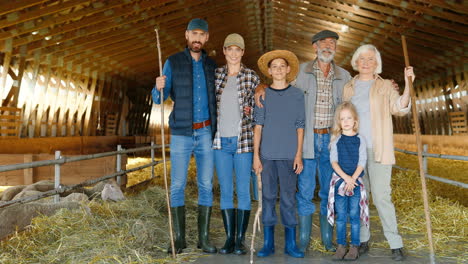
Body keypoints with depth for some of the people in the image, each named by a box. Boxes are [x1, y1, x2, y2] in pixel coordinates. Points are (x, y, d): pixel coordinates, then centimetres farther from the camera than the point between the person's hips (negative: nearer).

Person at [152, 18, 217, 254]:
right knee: (177, 186, -2)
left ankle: (203, 237, 11)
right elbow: (158, 99, -3)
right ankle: (179, 238, 10)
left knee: (206, 185, 1)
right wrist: (158, 88, -27)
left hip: (206, 133, 2)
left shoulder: (211, 65, 10)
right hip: (181, 134, -2)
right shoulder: (173, 62, 1)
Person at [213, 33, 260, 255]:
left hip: (243, 140, -2)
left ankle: (240, 239, 11)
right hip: (220, 141, 2)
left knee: (243, 191, 1)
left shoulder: (252, 77, 3)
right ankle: (229, 238, 15)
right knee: (225, 191, 6)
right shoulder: (215, 75, 9)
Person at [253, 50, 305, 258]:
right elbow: (258, 125, 5)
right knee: (268, 197, 4)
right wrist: (256, 155, 0)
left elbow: (300, 126, 6)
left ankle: (290, 243, 13)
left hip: (289, 155, 0)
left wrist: (299, 155, 0)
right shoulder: (262, 94, 7)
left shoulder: (297, 94, 7)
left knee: (288, 198, 3)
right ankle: (268, 243, 14)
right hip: (267, 155, 1)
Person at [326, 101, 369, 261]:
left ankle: (355, 246, 12)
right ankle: (341, 246, 13)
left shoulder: (360, 140, 2)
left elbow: (362, 162, -3)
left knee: (354, 215, 2)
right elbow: (333, 161, -2)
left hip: (356, 181, -1)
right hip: (339, 180, 1)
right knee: (341, 216, 4)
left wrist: (353, 179, -13)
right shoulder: (336, 140, 3)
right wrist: (345, 177, -14)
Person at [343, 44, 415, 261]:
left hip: (378, 150, -3)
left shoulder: (385, 86, 6)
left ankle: (395, 244, 2)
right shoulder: (348, 88, 13)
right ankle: (362, 240, 18)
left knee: (381, 197, -8)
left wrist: (408, 85, -20)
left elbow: (399, 108, -7)